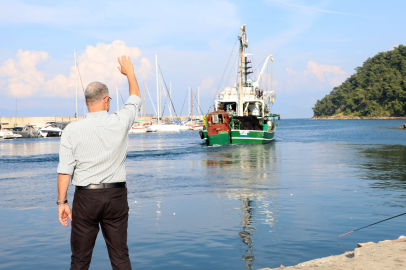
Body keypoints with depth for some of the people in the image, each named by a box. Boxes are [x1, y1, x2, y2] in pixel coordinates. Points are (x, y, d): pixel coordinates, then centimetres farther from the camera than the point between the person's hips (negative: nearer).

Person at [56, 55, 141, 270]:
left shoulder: (72, 130, -7)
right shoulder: (120, 122, -5)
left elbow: (64, 171, -9)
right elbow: (135, 99, 15)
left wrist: (62, 202, -1)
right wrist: (129, 72, 29)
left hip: (86, 197, -1)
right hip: (116, 196, 1)